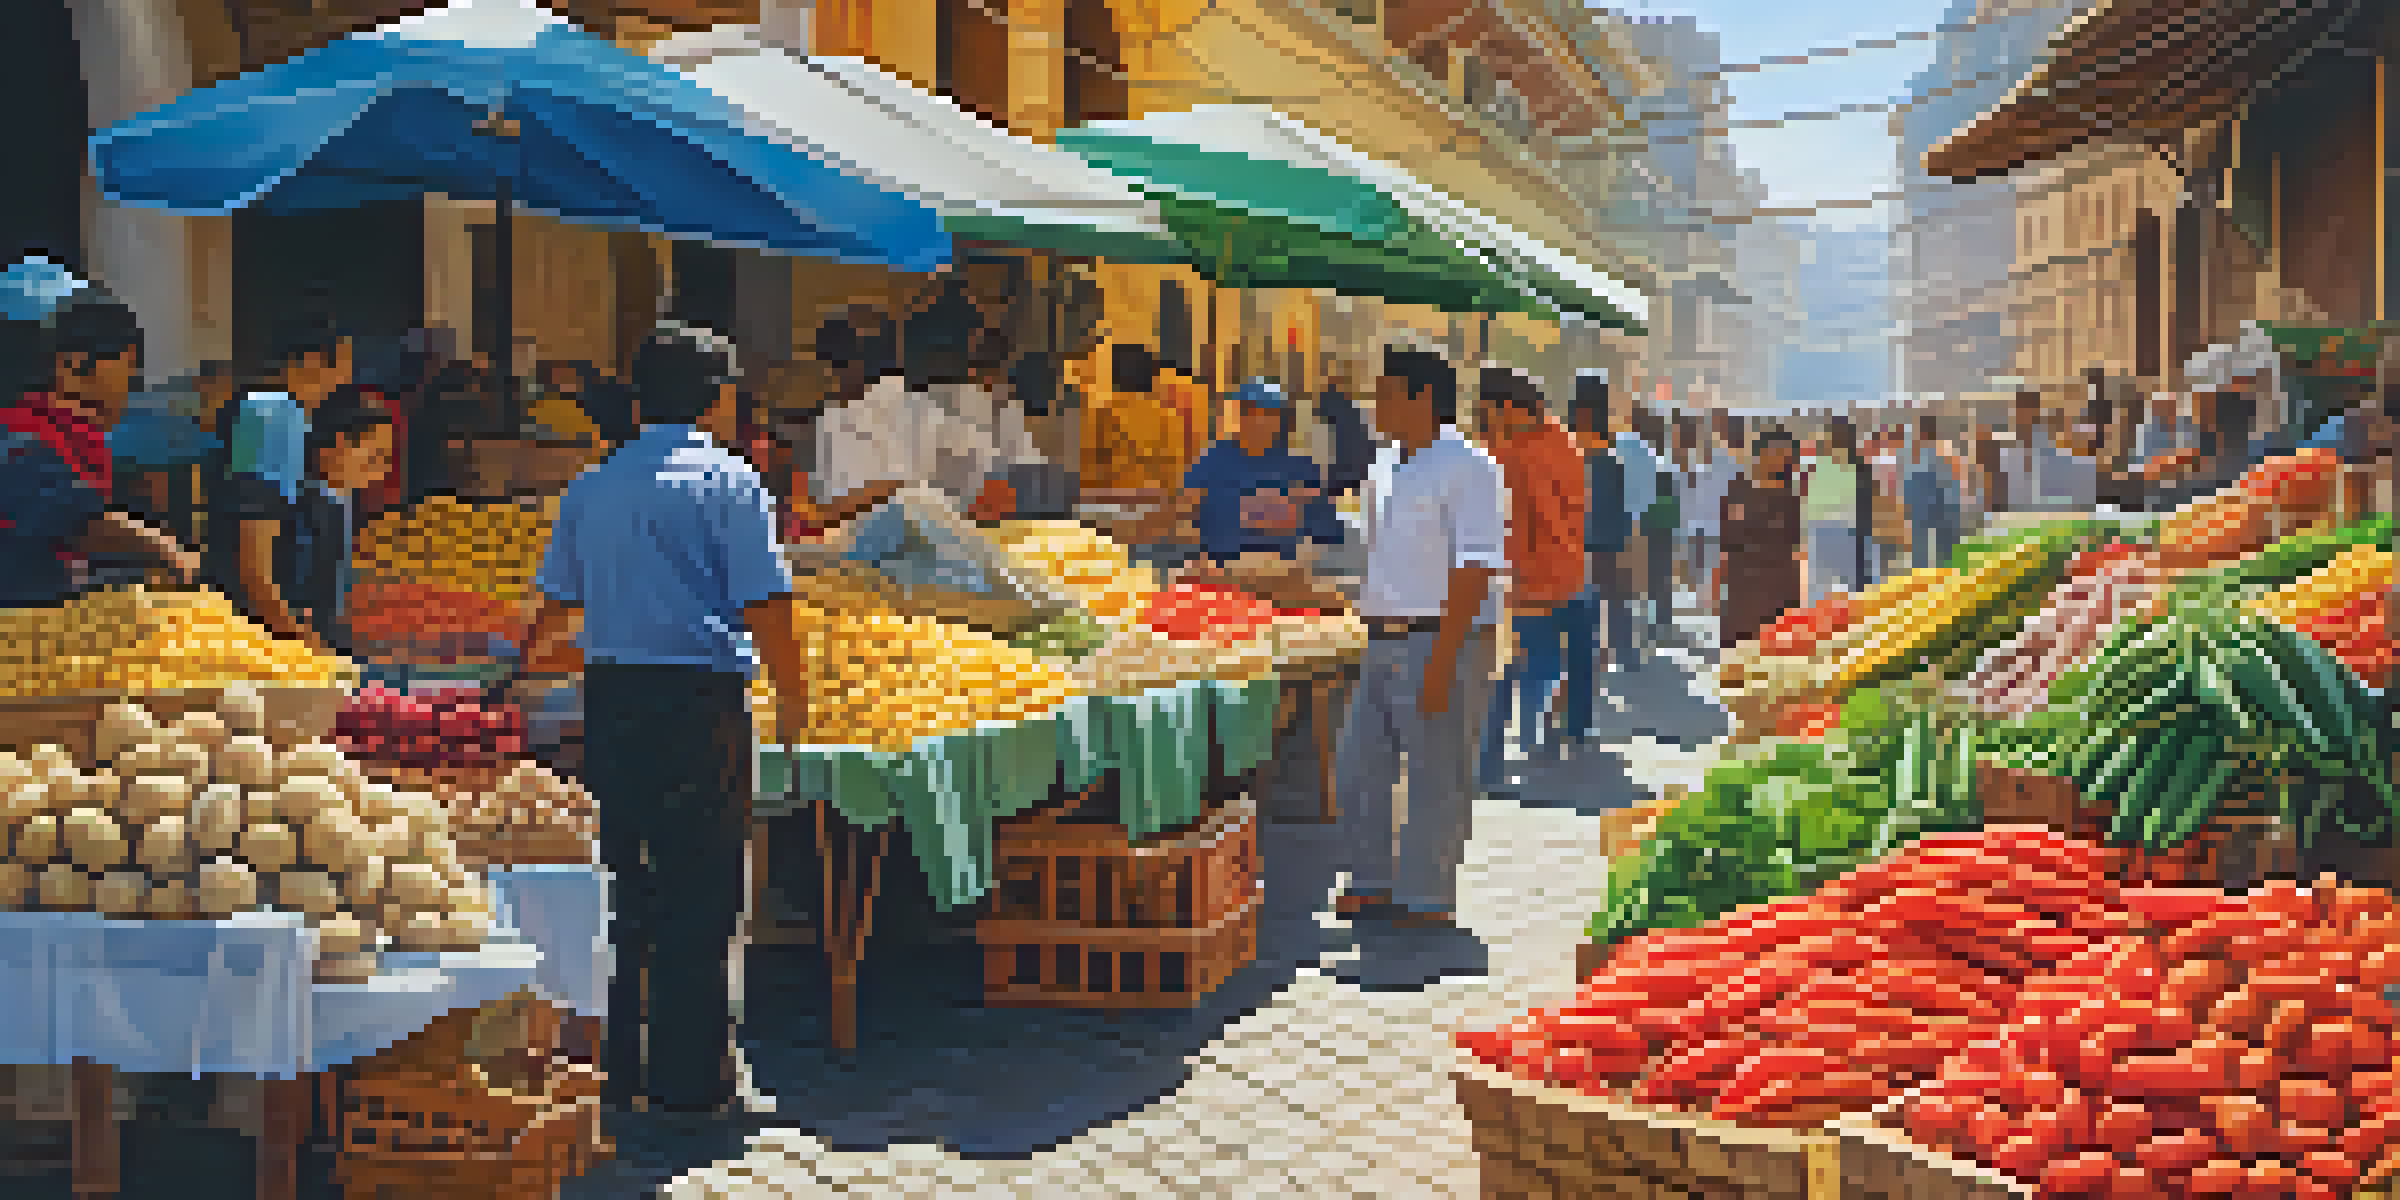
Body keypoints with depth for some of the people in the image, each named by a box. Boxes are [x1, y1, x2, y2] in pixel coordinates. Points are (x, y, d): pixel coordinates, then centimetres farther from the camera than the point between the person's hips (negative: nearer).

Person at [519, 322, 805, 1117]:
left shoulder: (592, 487, 13)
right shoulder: (731, 484, -3)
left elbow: (557, 599, 22)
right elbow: (766, 606, -11)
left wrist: (534, 658, 43)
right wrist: (794, 705, -2)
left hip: (609, 695, 6)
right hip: (701, 699, -5)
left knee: (618, 881, 14)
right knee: (699, 894, 1)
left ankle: (613, 1067, 21)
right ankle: (690, 1077, 5)